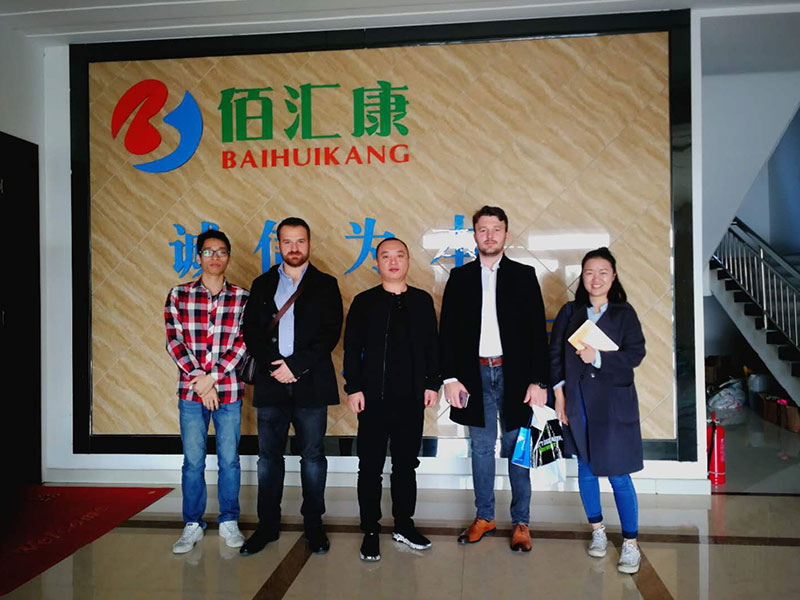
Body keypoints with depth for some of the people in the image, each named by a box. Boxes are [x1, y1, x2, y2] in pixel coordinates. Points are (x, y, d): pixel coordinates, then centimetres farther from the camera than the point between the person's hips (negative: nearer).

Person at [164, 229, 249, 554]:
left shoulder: (243, 298, 1)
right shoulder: (179, 295, 3)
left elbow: (243, 343, -4)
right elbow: (174, 341, -2)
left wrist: (212, 377, -11)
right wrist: (199, 380, -10)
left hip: (229, 390, 0)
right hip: (190, 390, 1)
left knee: (229, 459, 8)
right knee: (193, 461, 8)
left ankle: (229, 521, 24)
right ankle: (192, 525, 23)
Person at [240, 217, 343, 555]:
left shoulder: (325, 285, 6)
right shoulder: (262, 285, 12)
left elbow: (330, 333, -4)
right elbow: (251, 332, 5)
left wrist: (296, 365, -12)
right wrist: (274, 366, -9)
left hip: (311, 383, -2)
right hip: (271, 382, 2)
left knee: (313, 456, 6)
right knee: (268, 457, 7)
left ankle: (313, 525, 18)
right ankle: (267, 526, 20)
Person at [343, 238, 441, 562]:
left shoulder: (422, 301, 7)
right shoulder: (364, 302, 2)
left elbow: (432, 346, 9)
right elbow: (352, 348, 0)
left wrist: (432, 383, 3)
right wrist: (353, 388, -6)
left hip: (411, 398, 2)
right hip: (373, 398, -2)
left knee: (406, 464, 13)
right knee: (370, 466, 5)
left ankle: (403, 525, 27)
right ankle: (370, 531, 18)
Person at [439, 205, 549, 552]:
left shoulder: (524, 276, 3)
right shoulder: (460, 277, 6)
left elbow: (537, 331, -1)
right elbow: (447, 331, 4)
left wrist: (538, 381, -8)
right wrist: (450, 377, -5)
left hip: (514, 374, -1)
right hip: (476, 374, 1)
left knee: (517, 451, 7)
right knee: (481, 449, 11)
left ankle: (521, 523, 20)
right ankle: (484, 517, 25)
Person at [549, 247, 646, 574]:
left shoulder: (624, 313, 1)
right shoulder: (569, 312, 6)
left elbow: (636, 353, -6)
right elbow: (555, 353, 5)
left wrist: (599, 357, -18)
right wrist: (559, 393, -2)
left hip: (614, 403, -2)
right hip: (577, 402, 2)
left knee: (618, 474, -1)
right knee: (586, 470, 13)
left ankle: (630, 544, 13)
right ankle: (597, 529, 31)